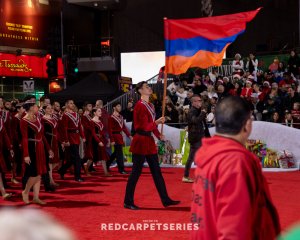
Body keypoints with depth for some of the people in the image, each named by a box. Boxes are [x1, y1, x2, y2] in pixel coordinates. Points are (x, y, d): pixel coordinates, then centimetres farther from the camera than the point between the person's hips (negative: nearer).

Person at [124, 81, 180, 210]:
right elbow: (145, 126, -20)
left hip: (149, 141, 9)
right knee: (136, 172, -3)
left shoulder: (150, 106, 14)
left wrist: (159, 135, 3)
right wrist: (157, 122, -10)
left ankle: (165, 199, 16)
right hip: (141, 141, -9)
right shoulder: (140, 106, -15)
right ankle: (128, 202, 5)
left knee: (156, 171, 11)